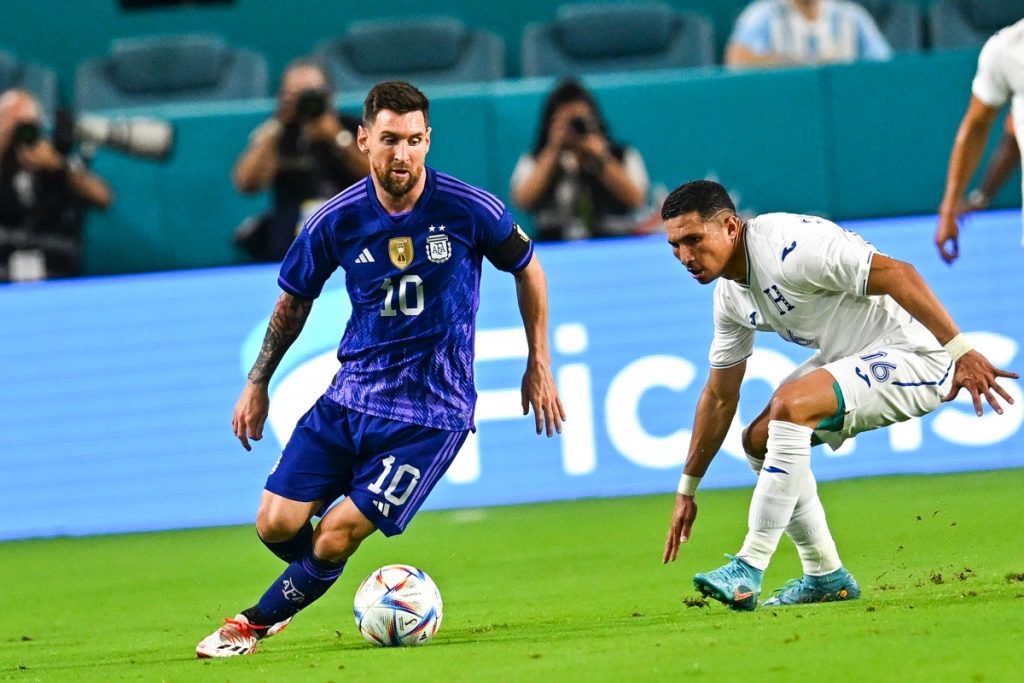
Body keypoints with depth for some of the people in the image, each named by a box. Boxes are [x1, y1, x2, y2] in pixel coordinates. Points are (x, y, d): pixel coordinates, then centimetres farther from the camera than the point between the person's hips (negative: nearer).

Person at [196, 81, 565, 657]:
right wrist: (258, 384, 15)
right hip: (351, 394, 3)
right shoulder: (337, 222, -5)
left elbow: (527, 269, 6)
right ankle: (314, 582, 28)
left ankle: (259, 622, 14)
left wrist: (540, 366, 9)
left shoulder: (471, 210, -12)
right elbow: (295, 299, 13)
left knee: (335, 537, -11)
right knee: (278, 523, -6)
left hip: (432, 410, -3)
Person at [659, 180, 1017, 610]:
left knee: (789, 405, -28)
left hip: (913, 356, -10)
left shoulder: (789, 247, -24)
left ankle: (748, 571, -24)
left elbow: (898, 274, -28)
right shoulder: (730, 295, 6)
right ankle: (825, 576, 14)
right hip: (855, 359, 10)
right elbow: (719, 397, 15)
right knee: (759, 439, 8)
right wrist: (687, 490, 17)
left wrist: (961, 351, -32)